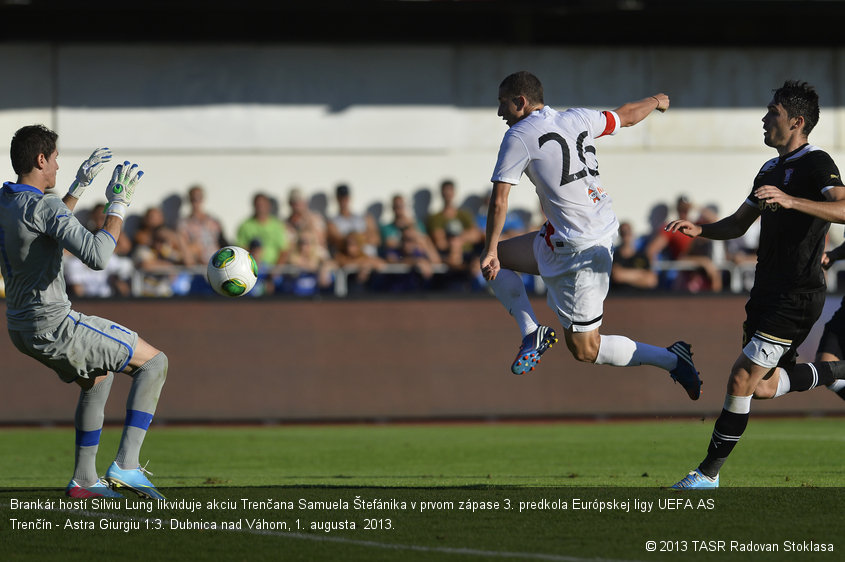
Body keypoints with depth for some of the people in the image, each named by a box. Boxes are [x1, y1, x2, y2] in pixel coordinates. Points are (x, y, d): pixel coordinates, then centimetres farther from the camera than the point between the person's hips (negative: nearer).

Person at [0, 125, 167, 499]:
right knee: (154, 362, 2)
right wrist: (118, 206, -24)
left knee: (97, 380, 33)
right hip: (55, 327, -9)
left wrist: (79, 186, 29)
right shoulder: (43, 207, -21)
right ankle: (126, 465, -6)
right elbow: (96, 256, -34)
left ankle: (83, 479, 32)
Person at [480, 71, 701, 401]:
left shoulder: (518, 137, -12)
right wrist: (656, 101, 46)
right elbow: (627, 116, 24)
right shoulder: (578, 119, 7)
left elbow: (499, 201, -13)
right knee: (498, 257, 17)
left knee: (584, 350, 0)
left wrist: (490, 251, -1)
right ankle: (532, 333, 11)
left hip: (579, 250, -9)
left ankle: (671, 359, 2)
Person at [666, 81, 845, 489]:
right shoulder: (770, 170, 17)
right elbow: (738, 225, 24)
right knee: (764, 385, 13)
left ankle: (708, 473, -5)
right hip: (766, 293, 9)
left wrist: (790, 200, -39)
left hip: (797, 297, -9)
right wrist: (699, 230, 5)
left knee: (742, 380, -11)